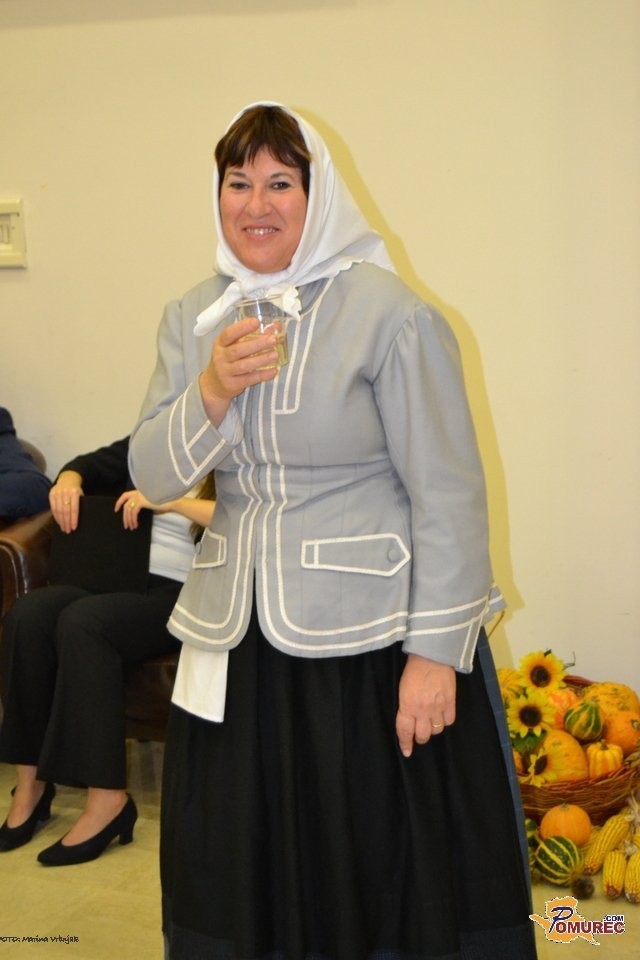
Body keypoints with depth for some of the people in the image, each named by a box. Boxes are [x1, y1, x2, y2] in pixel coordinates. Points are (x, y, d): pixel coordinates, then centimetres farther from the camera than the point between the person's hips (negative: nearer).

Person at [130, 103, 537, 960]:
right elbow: (152, 480, 2)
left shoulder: (386, 312, -11)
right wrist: (211, 394, -16)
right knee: (242, 872, 15)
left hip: (374, 633, -5)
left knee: (391, 862, 8)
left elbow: (449, 493, -11)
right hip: (241, 638, 5)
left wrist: (436, 650, -14)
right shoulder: (192, 320, 7)